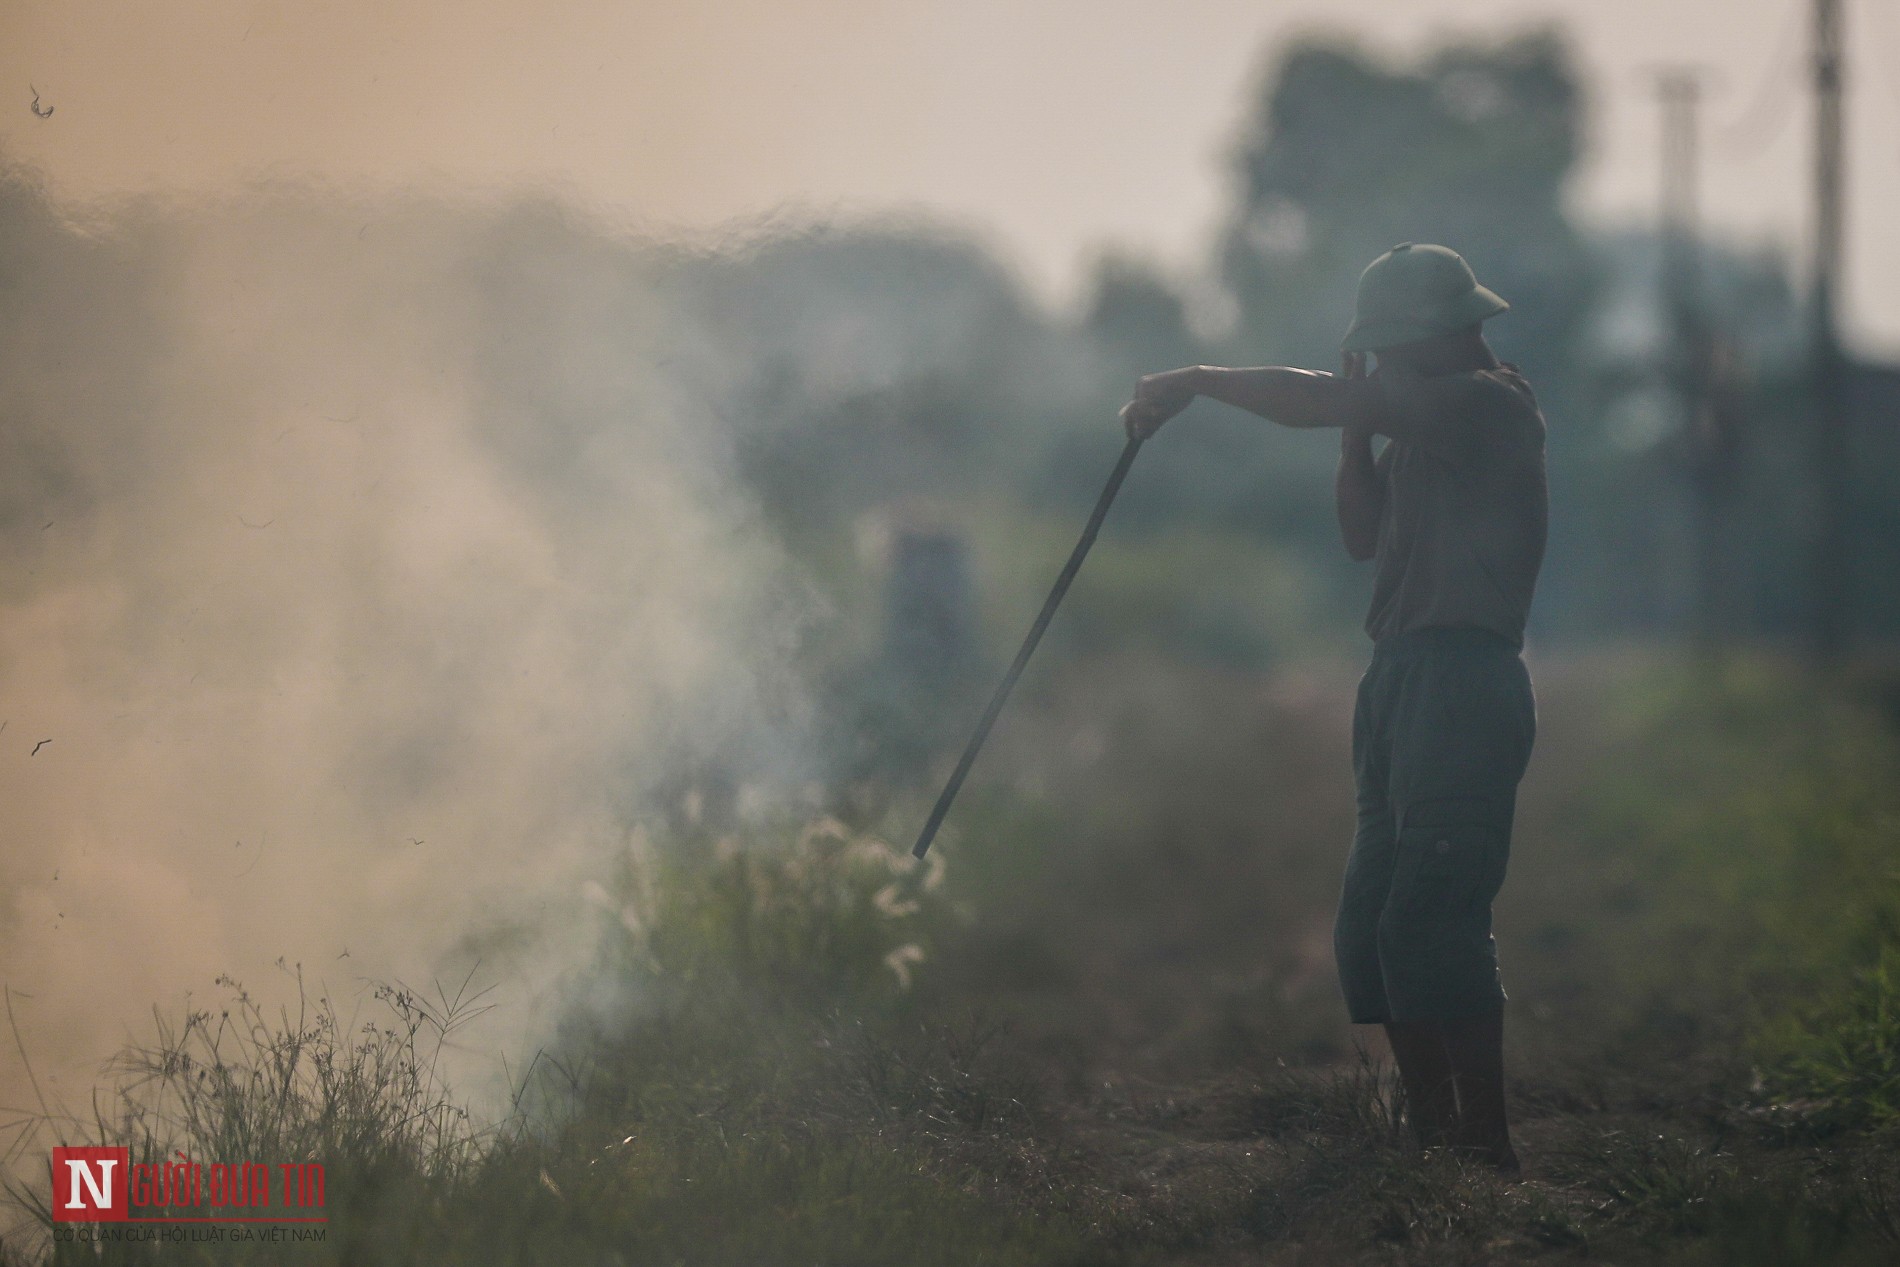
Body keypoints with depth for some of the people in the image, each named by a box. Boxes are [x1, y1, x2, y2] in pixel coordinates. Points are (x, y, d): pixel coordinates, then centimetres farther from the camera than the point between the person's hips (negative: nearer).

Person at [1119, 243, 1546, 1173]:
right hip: (1402, 679, 10)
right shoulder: (1427, 422, 22)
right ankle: (1433, 1134, 12)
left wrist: (1195, 381, -8)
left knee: (1430, 919, -16)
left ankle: (1486, 1148, -14)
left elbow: (1320, 401, -17)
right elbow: (1365, 534, 22)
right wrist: (1359, 428, 11)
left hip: (1462, 684, -10)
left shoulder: (1492, 402, -9)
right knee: (1373, 926, 8)